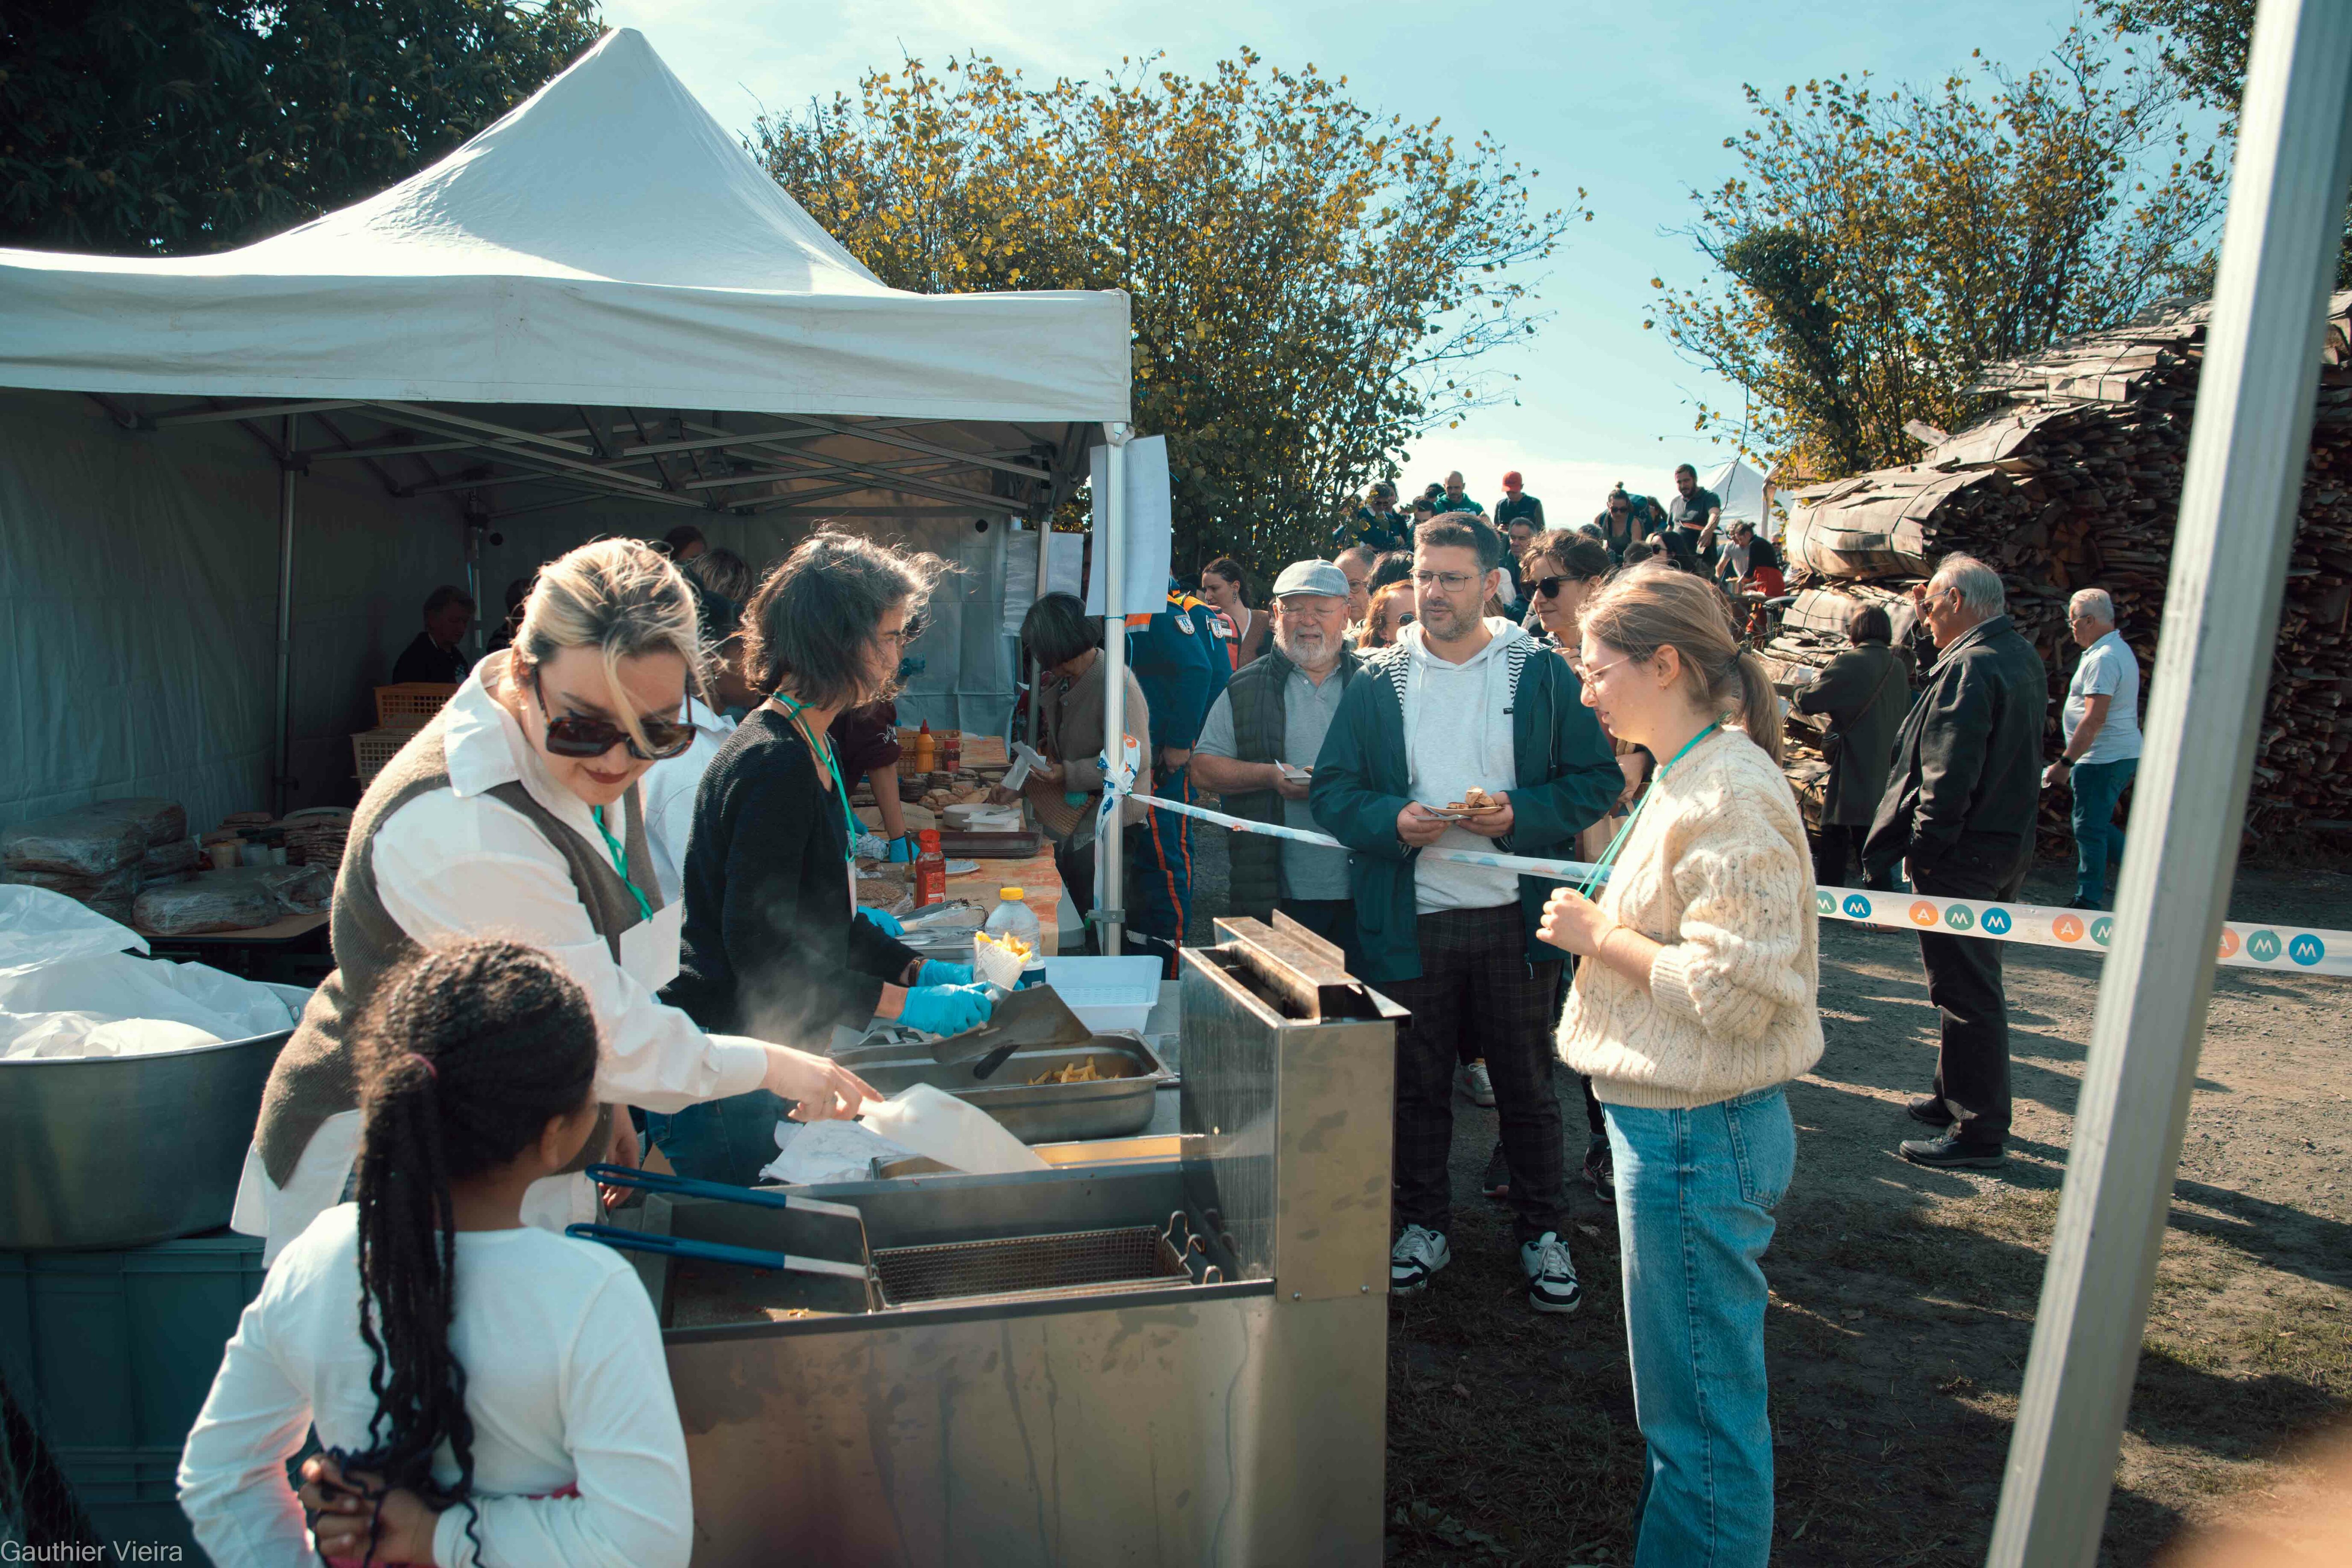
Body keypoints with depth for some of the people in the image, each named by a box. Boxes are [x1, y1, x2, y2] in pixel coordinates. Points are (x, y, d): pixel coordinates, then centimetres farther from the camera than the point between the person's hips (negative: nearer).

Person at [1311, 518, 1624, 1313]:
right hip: (1408, 917, 1)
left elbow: (1599, 779, -1)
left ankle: (1544, 1232, 28)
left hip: (1514, 917, -1)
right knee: (1417, 1083, 13)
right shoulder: (1377, 682, 4)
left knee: (1527, 1083, 10)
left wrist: (1520, 815, -16)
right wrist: (1392, 821, -15)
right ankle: (1424, 1225, 31)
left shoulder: (1542, 674, 0)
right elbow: (1332, 788, 4)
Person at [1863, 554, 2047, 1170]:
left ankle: (1979, 1131, 5)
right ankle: (1958, 1097, 34)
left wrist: (1919, 852, -18)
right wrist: (1939, 626, 15)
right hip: (2008, 844, 10)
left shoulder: (1968, 668, -20)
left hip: (1963, 856, -10)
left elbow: (1948, 778, -24)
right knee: (1972, 983, 20)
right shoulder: (2022, 657, 10)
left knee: (1966, 991, -2)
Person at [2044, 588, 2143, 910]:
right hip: (2124, 754, 10)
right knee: (2096, 826, 18)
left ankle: (2088, 904, 4)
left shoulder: (2102, 659, -19)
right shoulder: (2120, 650, 16)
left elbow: (2095, 718, -25)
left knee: (2089, 829, -2)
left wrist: (2065, 763, -24)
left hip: (2103, 760, -10)